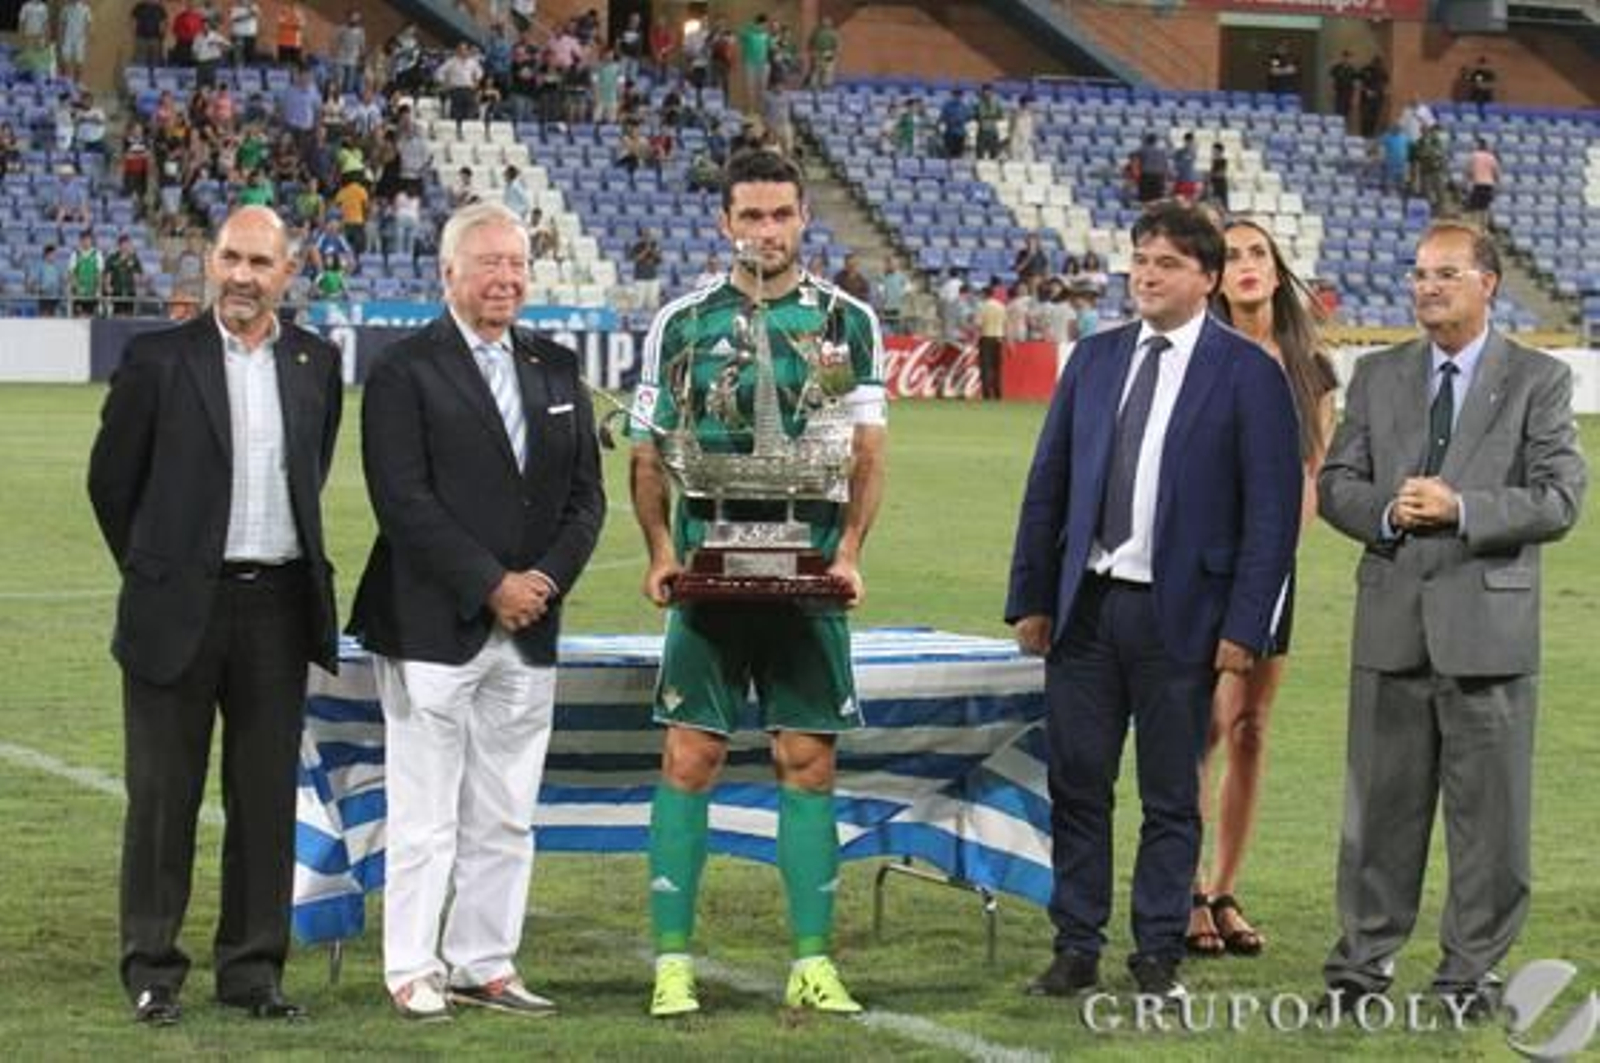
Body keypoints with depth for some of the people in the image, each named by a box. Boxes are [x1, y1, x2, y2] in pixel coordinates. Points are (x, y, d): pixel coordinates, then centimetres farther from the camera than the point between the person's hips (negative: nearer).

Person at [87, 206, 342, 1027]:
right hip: (181, 611, -3)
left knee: (267, 796, 7)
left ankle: (253, 967, 15)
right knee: (164, 796, 3)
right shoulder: (158, 360, -4)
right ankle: (151, 971, 10)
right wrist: (156, 573, 9)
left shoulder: (316, 364, 7)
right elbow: (111, 481, 4)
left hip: (278, 607, 3)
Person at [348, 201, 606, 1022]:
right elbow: (403, 501, -12)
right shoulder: (405, 371, -4)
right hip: (432, 627, -5)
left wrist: (547, 577, -4)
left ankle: (483, 965, 15)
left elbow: (586, 494, 12)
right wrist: (490, 585, -15)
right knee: (426, 816, -3)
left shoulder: (555, 369, 14)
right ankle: (412, 970, 5)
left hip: (529, 629, 5)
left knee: (505, 818, 8)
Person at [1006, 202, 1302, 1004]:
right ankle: (1076, 950, 14)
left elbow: (1273, 508, -6)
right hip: (1084, 606, 4)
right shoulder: (1094, 359, 10)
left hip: (1179, 615, -4)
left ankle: (1158, 955, 12)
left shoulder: (1247, 374, -4)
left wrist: (1245, 625, -11)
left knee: (1170, 794, 4)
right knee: (1076, 785, 6)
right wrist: (1031, 598, 7)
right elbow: (1048, 483, 12)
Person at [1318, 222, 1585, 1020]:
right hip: (1393, 623, 3)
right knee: (1380, 799, 8)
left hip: (1487, 623, -3)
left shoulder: (1538, 380, 1)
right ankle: (1364, 956, 18)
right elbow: (1336, 484, 10)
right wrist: (1387, 512, -11)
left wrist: (1462, 508, -18)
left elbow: (1558, 499, -7)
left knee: (1488, 805, 2)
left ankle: (1472, 968, 11)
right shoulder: (1378, 376, 11)